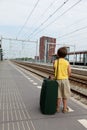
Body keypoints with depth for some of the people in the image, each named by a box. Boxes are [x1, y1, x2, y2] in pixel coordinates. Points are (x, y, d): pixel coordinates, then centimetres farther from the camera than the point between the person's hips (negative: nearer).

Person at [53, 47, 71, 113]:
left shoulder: (55, 62, -6)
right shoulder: (67, 62, -8)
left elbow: (54, 71, -1)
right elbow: (69, 73, -6)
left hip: (57, 80, 1)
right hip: (65, 79, -1)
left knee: (58, 95, 13)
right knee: (65, 95, 12)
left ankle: (58, 108, 23)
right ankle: (65, 108, 21)